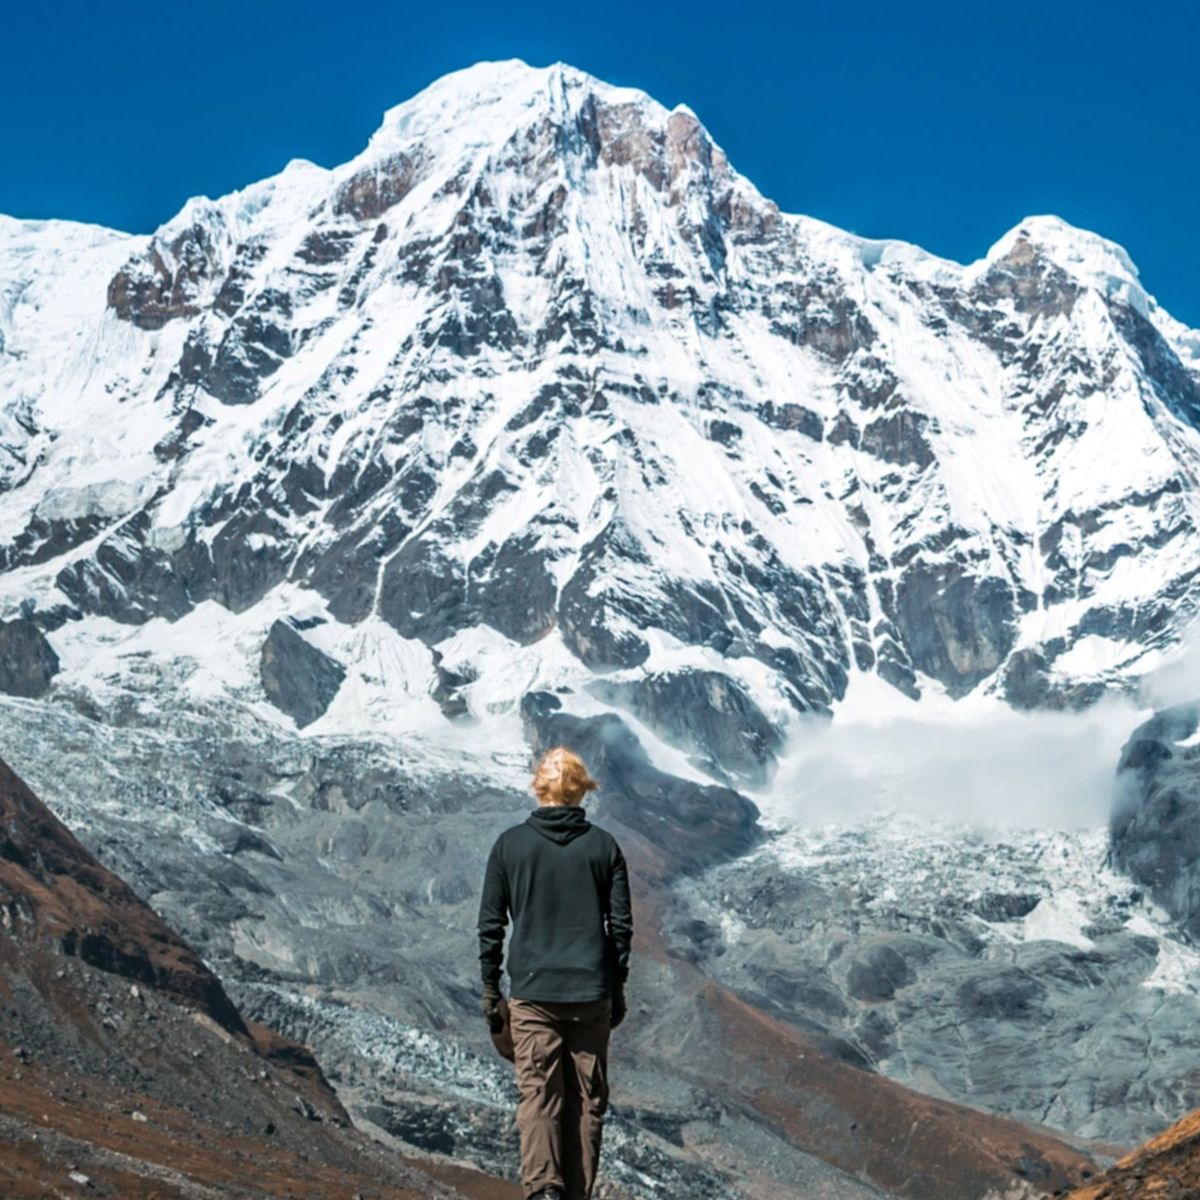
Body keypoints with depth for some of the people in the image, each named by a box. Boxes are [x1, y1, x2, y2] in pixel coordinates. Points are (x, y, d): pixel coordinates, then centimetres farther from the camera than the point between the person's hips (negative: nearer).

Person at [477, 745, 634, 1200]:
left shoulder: (509, 844, -1)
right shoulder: (603, 846, 1)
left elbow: (490, 924, 1)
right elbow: (621, 924, 4)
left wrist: (489, 988, 10)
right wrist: (617, 986, 15)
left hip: (532, 992, -1)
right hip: (591, 992, 1)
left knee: (537, 1093, -2)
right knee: (586, 1098, 9)